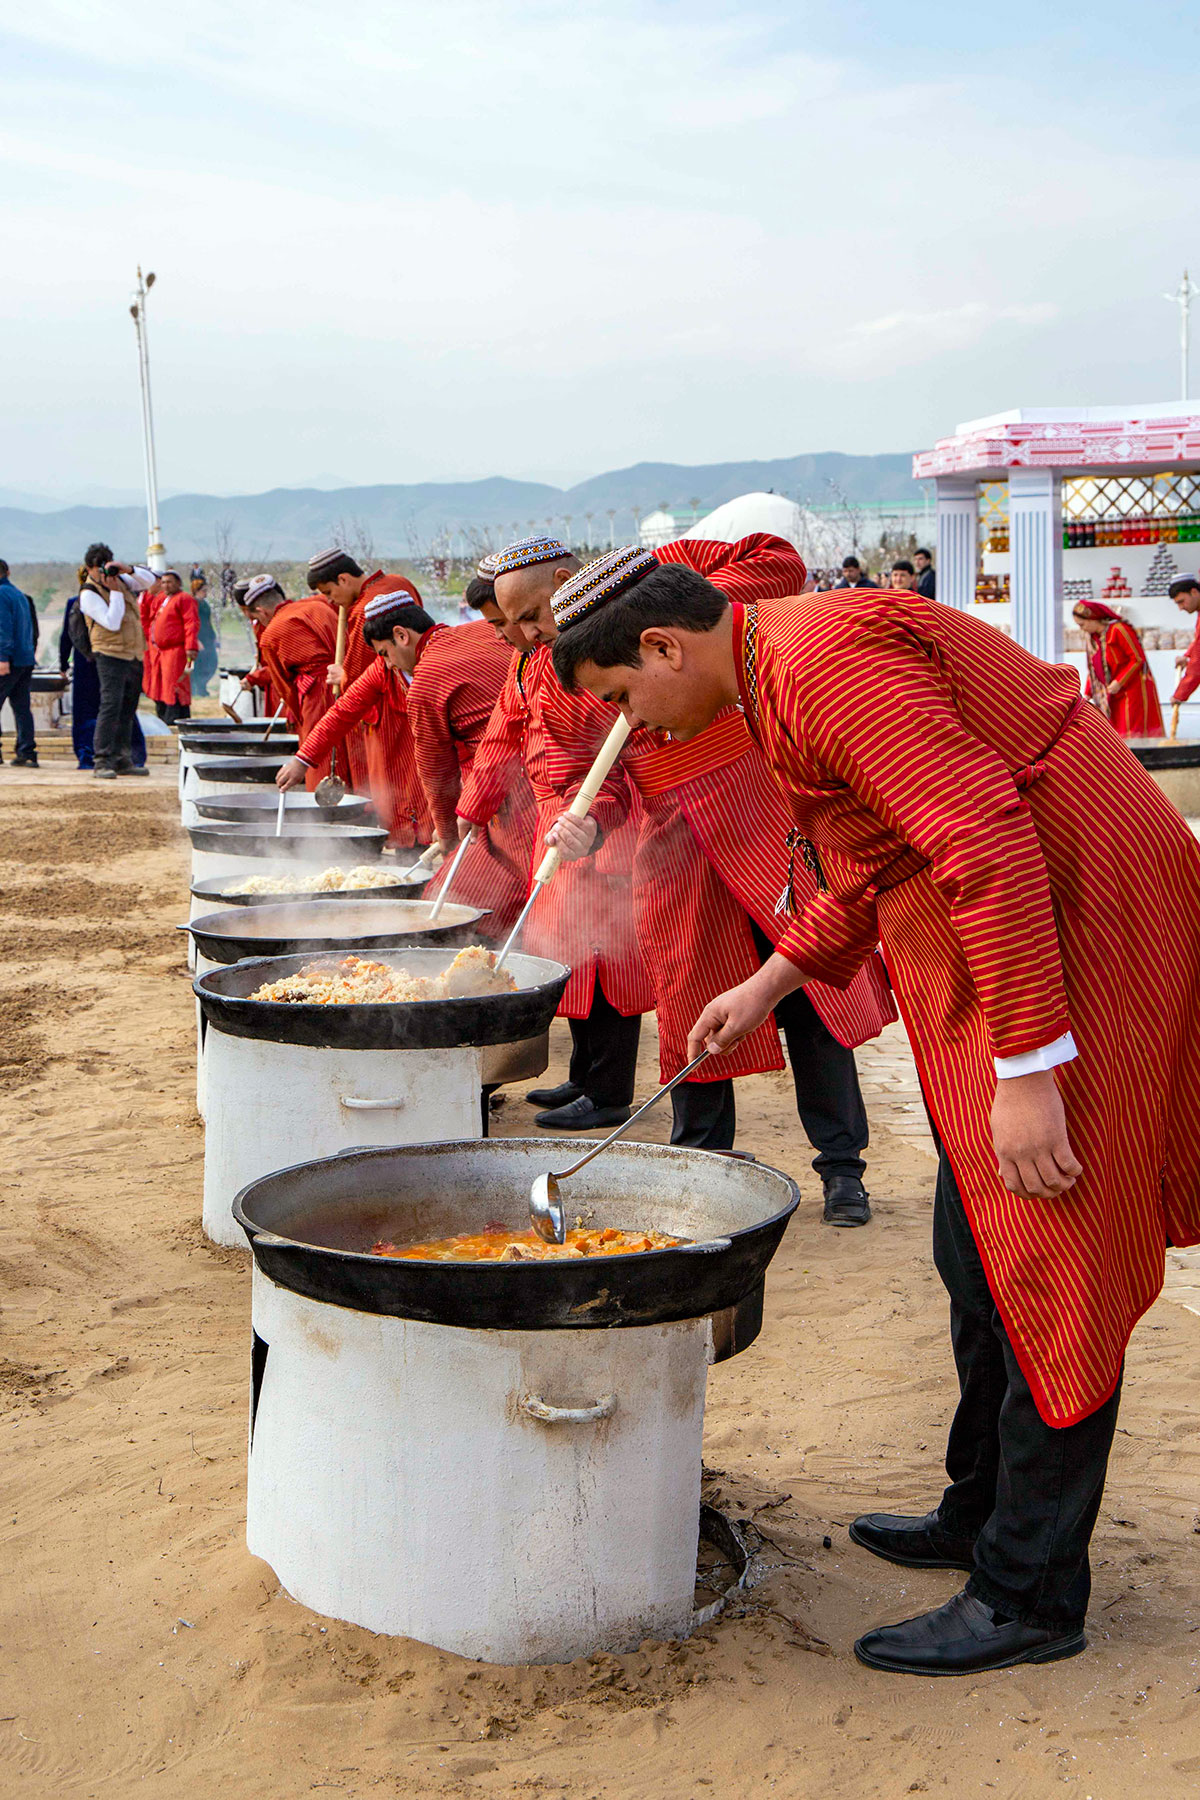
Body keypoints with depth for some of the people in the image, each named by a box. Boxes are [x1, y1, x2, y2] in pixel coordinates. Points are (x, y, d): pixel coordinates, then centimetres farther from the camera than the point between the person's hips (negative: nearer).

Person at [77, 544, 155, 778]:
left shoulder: (119, 579, 11)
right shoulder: (89, 594, -10)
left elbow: (149, 581, 6)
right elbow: (112, 623, -20)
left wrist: (129, 569, -9)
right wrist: (115, 592, -19)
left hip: (134, 654, 7)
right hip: (111, 655, -7)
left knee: (128, 710, 10)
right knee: (110, 706, -17)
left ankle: (123, 760, 15)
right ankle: (102, 761, -17)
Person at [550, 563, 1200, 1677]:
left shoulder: (826, 660, -20)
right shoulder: (792, 667, 14)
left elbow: (987, 843, -29)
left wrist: (1026, 1070, -29)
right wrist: (771, 981, 25)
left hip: (1074, 949, -11)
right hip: (998, 953, 11)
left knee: (1048, 1272, -4)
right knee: (978, 1254, 17)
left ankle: (1031, 1594, 6)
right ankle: (982, 1514, 31)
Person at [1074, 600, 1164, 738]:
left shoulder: (1119, 630, -14)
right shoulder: (1092, 637, 10)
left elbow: (1138, 658, -15)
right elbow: (1092, 669, 16)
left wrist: (1119, 682, -18)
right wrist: (1087, 694, 7)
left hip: (1133, 690, -7)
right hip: (1113, 696, 7)